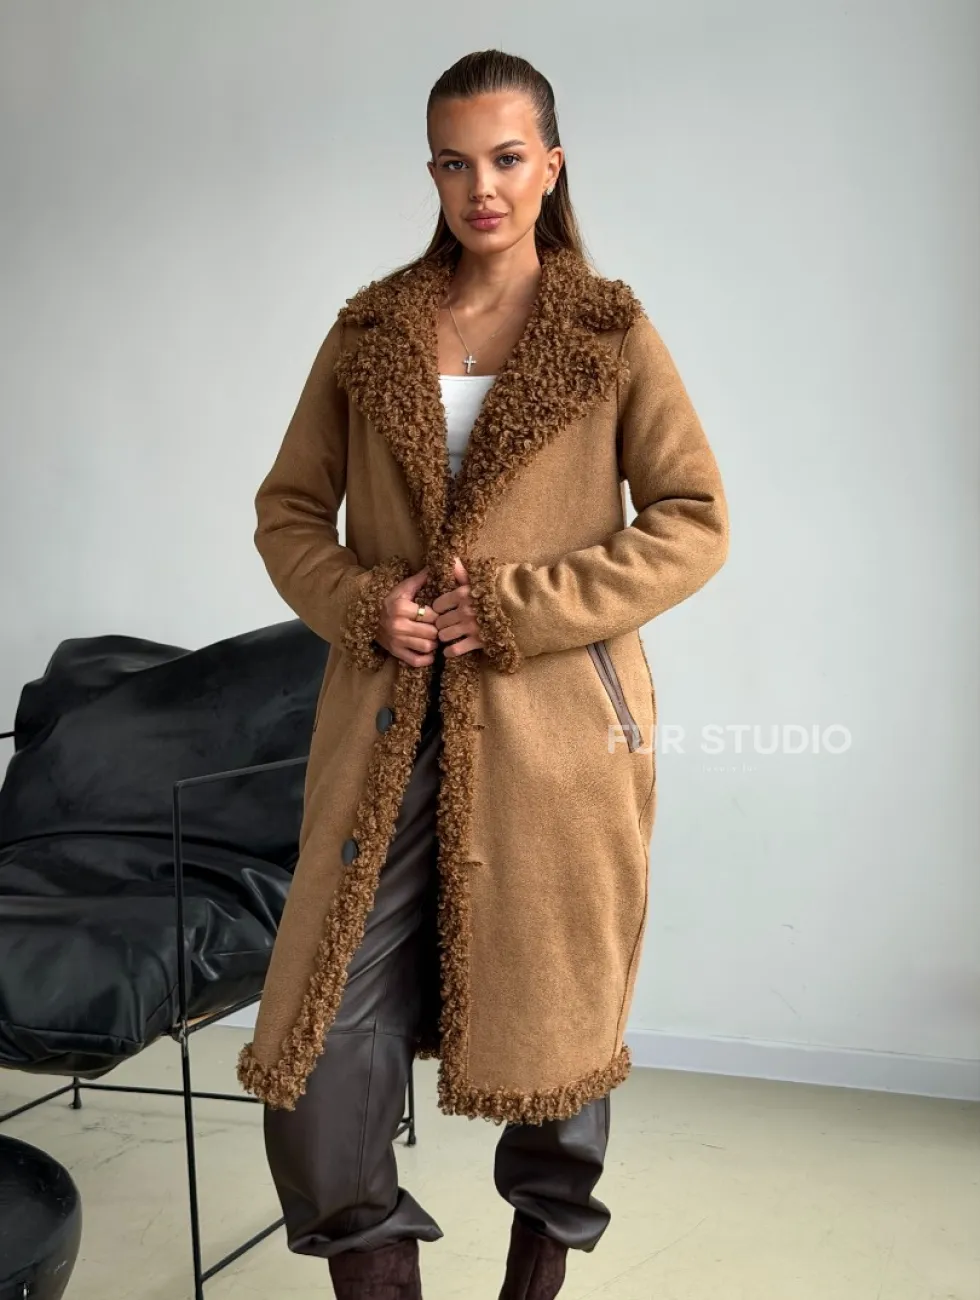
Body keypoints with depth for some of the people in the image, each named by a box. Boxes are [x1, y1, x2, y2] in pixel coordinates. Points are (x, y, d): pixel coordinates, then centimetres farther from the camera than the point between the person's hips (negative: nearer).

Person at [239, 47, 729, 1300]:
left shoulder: (613, 333, 2)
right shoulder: (371, 328, 9)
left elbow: (696, 523, -2)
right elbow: (288, 506, 12)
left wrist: (516, 605, -13)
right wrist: (361, 604, -8)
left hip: (557, 724, -1)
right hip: (389, 722, 2)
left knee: (553, 1000, 11)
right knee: (332, 1021, -1)